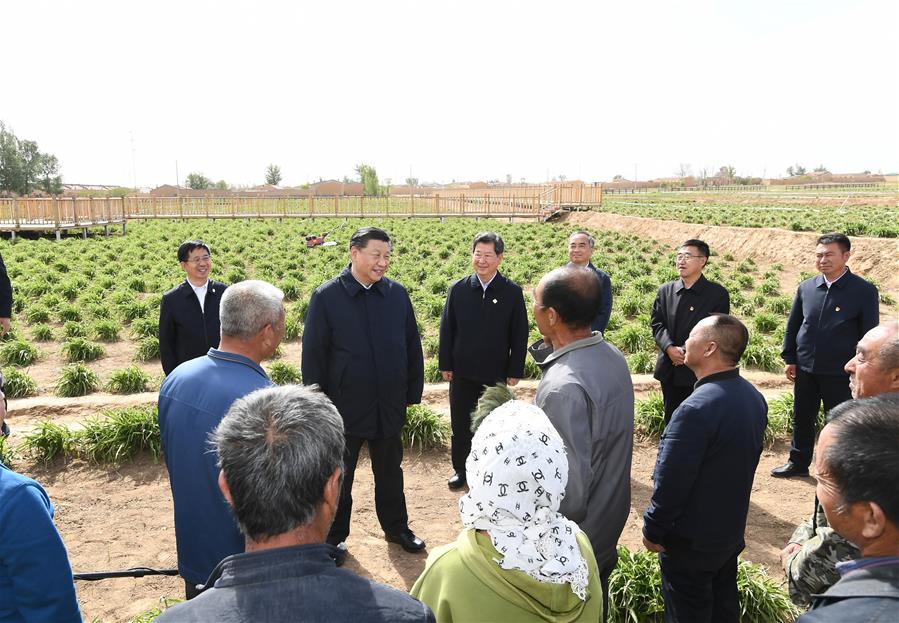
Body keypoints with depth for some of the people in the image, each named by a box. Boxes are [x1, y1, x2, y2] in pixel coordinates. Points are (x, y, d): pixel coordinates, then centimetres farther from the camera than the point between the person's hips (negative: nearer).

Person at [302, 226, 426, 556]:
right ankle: (334, 536, 35)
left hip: (390, 404, 3)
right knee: (338, 476, 16)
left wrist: (413, 392, 4)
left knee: (390, 471, 20)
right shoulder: (326, 296, -11)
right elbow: (313, 355, -8)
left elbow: (412, 346, 4)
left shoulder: (397, 293, -2)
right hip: (345, 405, -3)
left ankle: (396, 527, 41)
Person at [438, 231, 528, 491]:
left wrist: (514, 371, -5)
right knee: (461, 423, 13)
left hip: (497, 374, -1)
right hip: (462, 372, 2)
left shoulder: (512, 292, -7)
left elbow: (519, 335, -4)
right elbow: (447, 329, 2)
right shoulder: (458, 289, -3)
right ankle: (461, 469, 31)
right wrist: (445, 364, 0)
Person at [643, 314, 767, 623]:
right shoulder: (754, 397, -3)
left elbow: (671, 481, -26)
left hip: (691, 542, -8)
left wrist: (652, 529, -11)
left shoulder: (697, 408, -32)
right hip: (732, 530, 8)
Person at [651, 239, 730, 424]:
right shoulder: (665, 291, 9)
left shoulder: (717, 294, -3)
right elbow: (657, 323, 3)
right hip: (669, 370, 4)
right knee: (671, 420, 14)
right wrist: (670, 348, -15)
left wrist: (687, 352, -16)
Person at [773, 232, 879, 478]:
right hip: (805, 369, 4)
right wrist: (789, 359, 7)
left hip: (840, 373, -4)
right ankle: (798, 463, 34)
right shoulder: (806, 287, 2)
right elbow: (792, 326, 9)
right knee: (802, 420, 16)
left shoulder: (864, 291, -9)